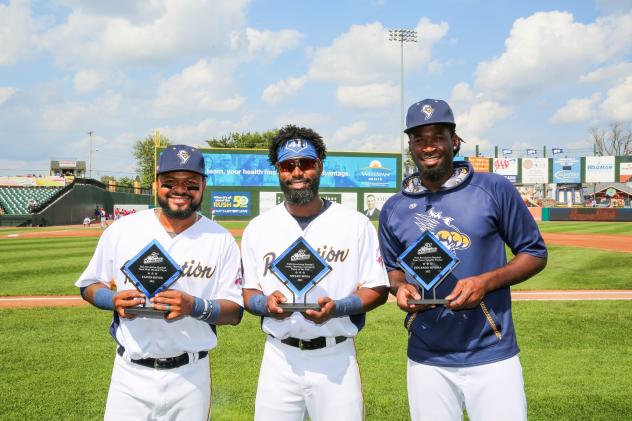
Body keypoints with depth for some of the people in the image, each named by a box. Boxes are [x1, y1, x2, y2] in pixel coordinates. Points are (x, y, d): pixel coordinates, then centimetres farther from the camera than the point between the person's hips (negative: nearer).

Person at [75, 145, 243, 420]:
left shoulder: (221, 240, -3)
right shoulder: (122, 230, -1)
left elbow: (234, 312, -4)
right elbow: (89, 286, 8)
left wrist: (195, 306, -22)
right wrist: (114, 300, -13)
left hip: (190, 376, 0)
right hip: (130, 373, 1)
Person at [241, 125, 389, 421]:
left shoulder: (355, 224, -2)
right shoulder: (257, 228, 5)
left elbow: (378, 290, 0)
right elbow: (248, 293, 9)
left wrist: (337, 307, -18)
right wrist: (265, 304, -13)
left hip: (336, 357, -1)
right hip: (279, 356, 2)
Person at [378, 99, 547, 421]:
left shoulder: (494, 189, -4)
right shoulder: (393, 209, 5)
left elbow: (535, 254, 1)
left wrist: (485, 282, -15)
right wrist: (400, 287, -6)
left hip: (492, 356, -2)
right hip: (425, 360, 3)